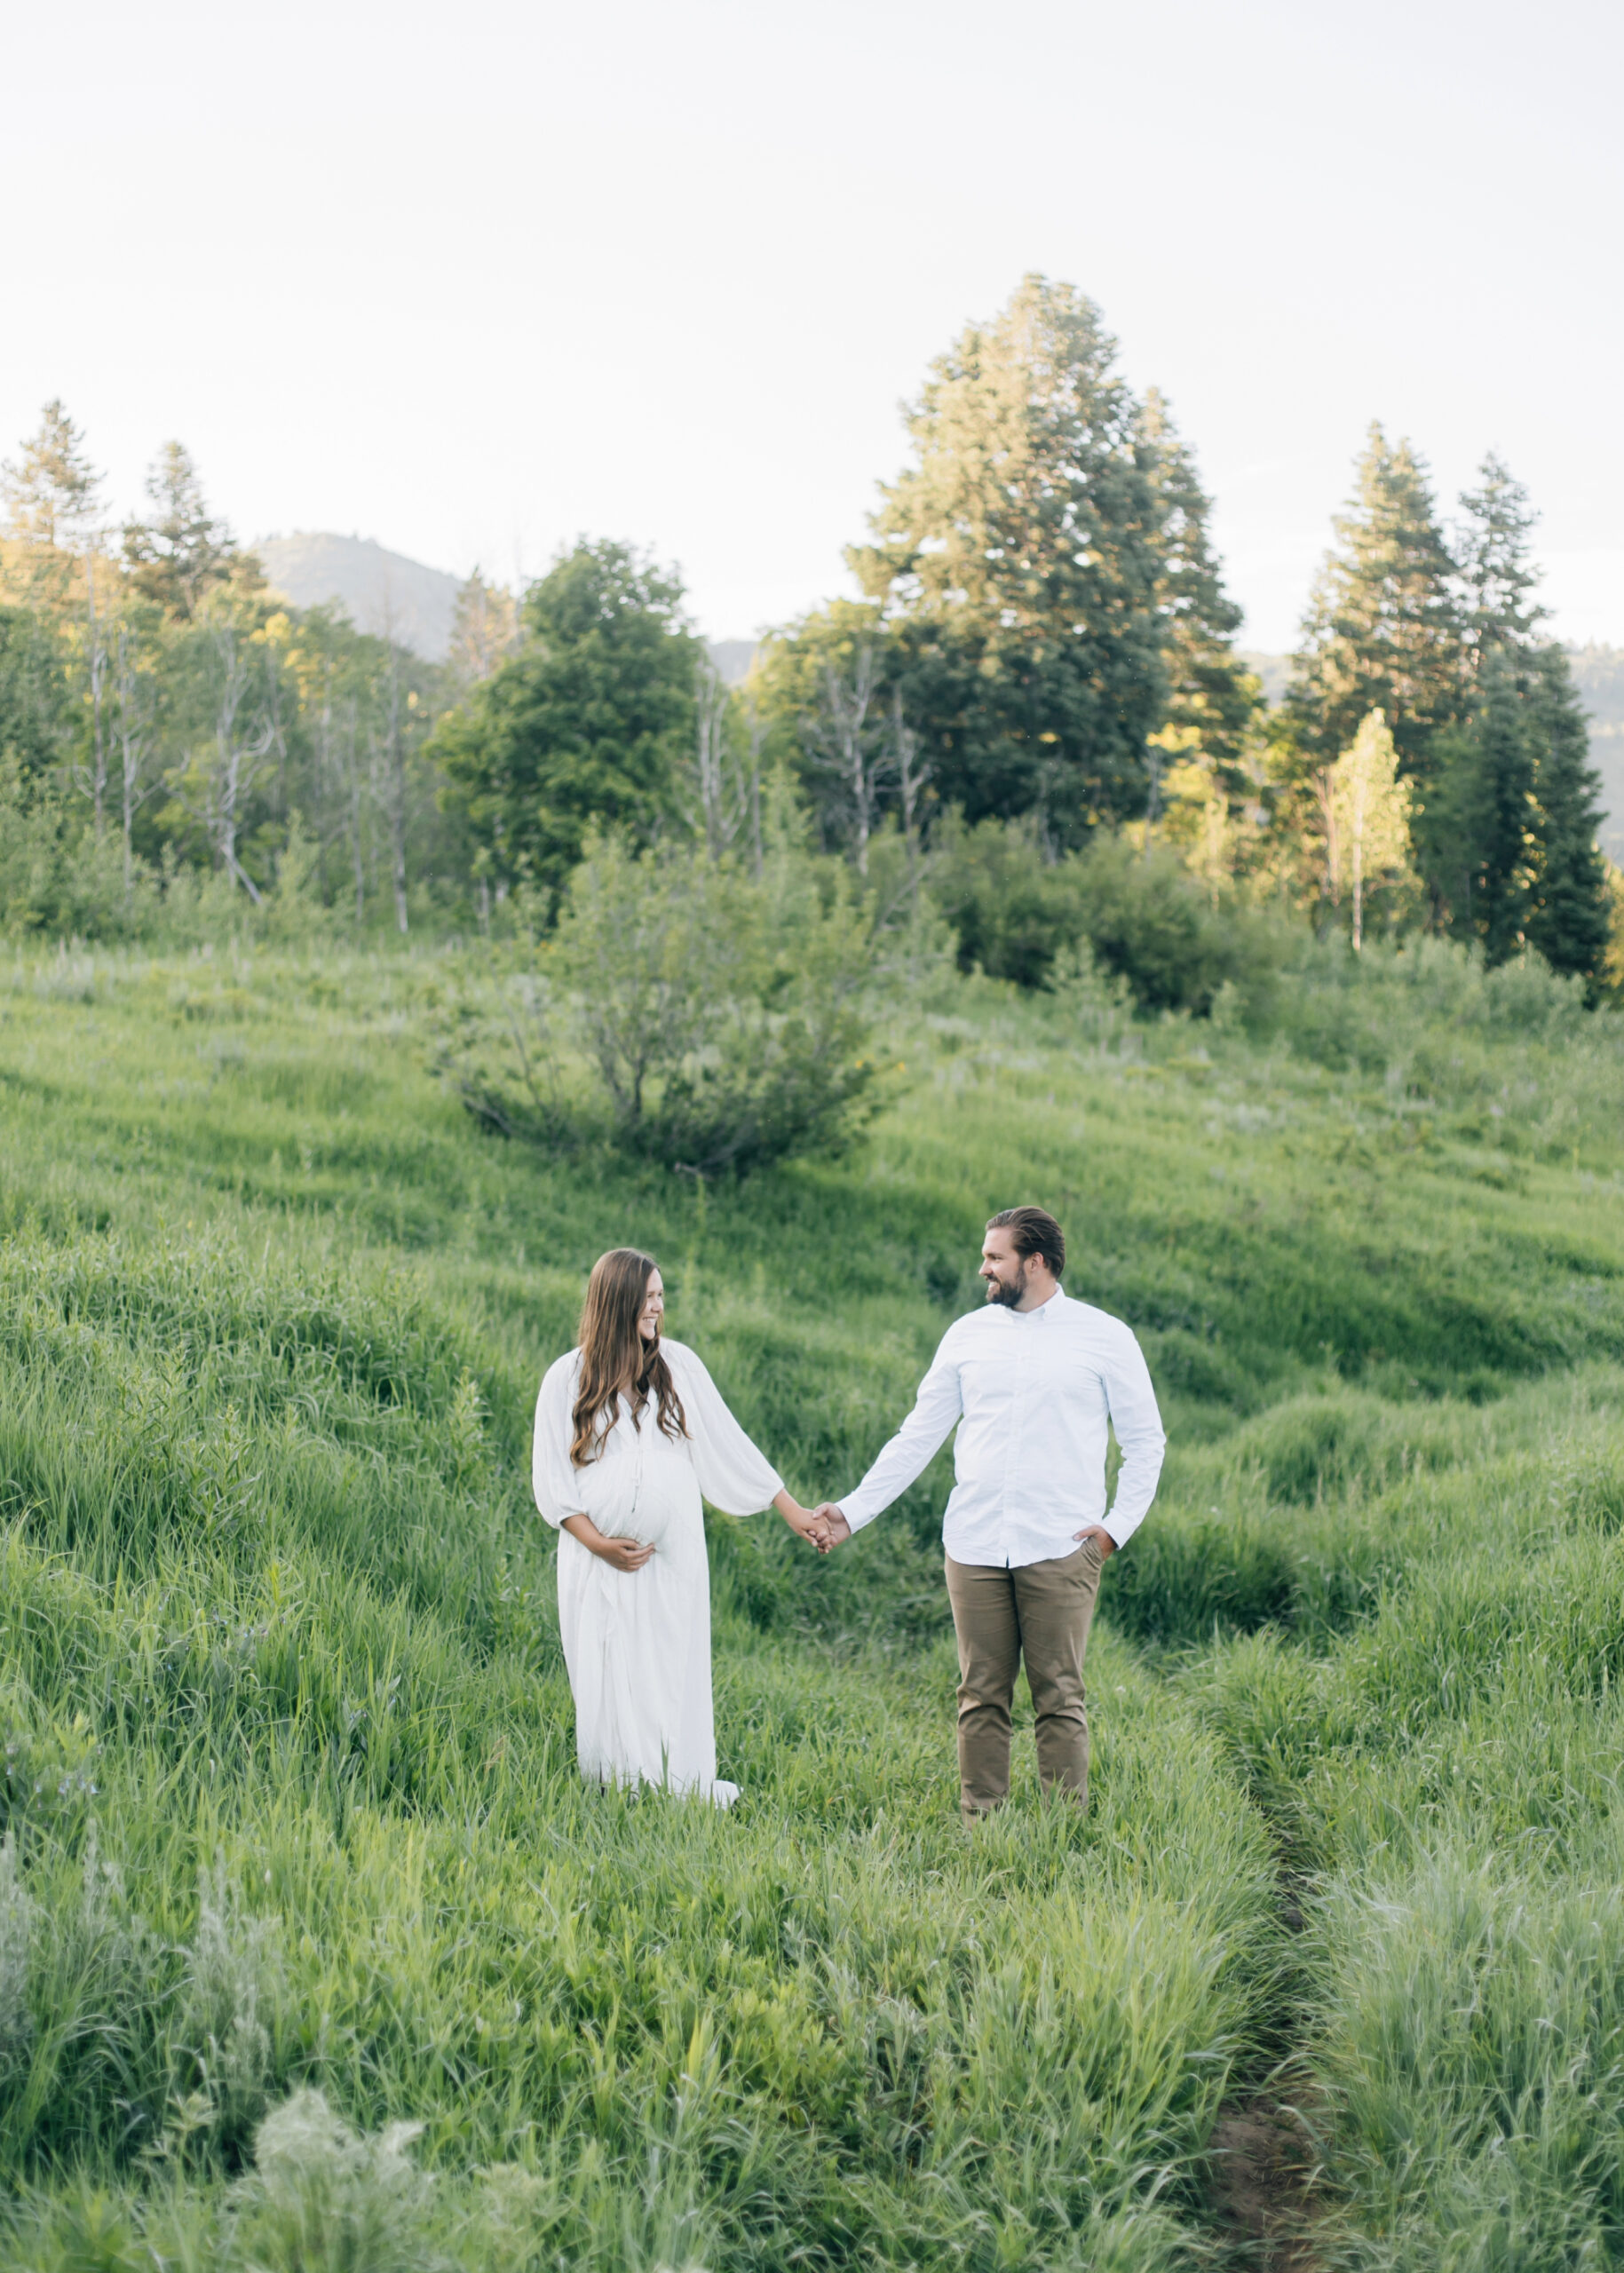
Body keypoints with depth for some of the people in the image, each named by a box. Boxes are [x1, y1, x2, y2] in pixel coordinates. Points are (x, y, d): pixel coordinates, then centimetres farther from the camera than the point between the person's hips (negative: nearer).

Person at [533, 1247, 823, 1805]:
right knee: (606, 1679, -1)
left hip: (672, 1554, 1)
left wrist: (792, 1510, 7)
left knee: (672, 1673, 0)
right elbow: (550, 1477, 1)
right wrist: (597, 1542, -9)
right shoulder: (567, 1378, 0)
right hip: (598, 1557, -1)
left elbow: (728, 1444, 9)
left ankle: (680, 1791, 6)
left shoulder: (678, 1365, 5)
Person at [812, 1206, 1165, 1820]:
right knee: (981, 1698, 4)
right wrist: (853, 1511, 7)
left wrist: (1119, 1524, -3)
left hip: (1060, 1551, -3)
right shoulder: (968, 1335, 11)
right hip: (974, 1549, 3)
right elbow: (917, 1438, 12)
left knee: (1059, 1698, -1)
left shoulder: (1104, 1337, 3)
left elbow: (1145, 1440, 7)